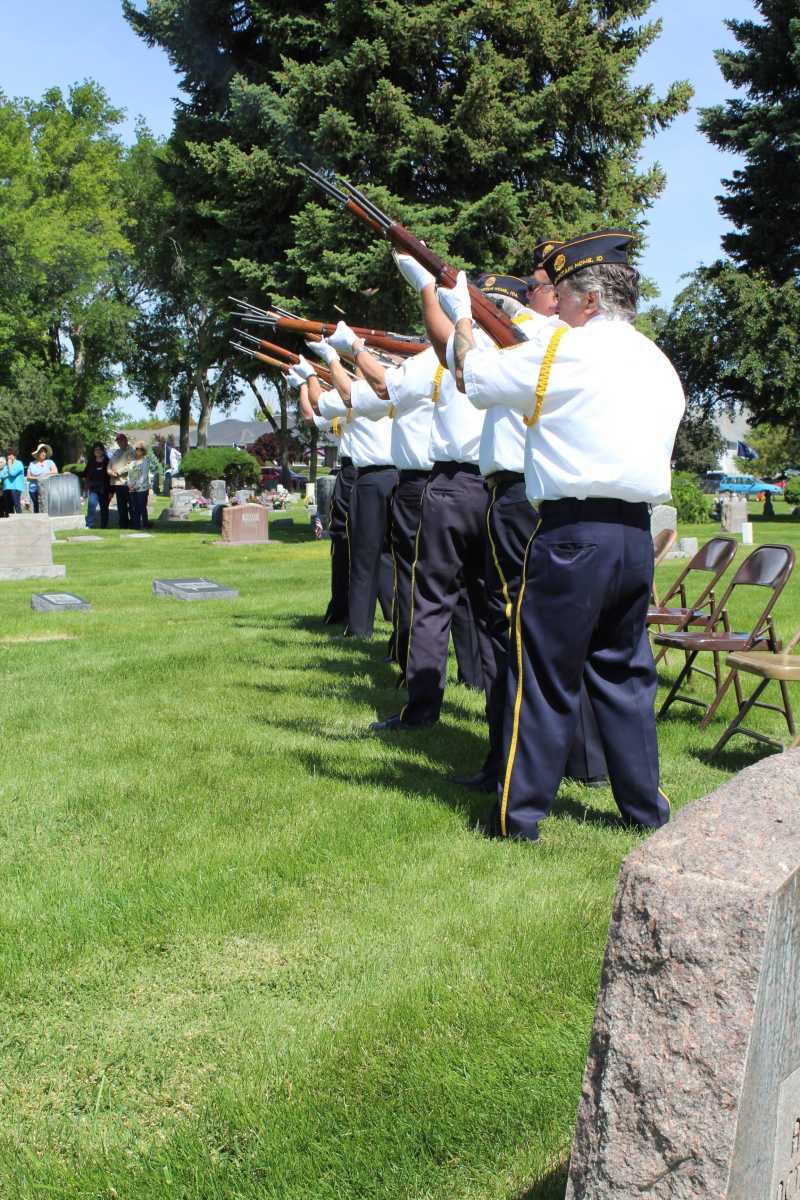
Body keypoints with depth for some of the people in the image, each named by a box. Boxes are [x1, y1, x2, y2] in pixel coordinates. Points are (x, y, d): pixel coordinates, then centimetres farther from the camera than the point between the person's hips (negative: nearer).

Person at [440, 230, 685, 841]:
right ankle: (647, 808, 23)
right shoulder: (659, 364, 14)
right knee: (624, 672, 17)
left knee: (546, 674, 1)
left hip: (574, 532, -7)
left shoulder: (568, 350, -7)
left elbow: (473, 373, 2)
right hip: (638, 535, 7)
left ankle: (521, 814, 9)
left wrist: (462, 314, 19)